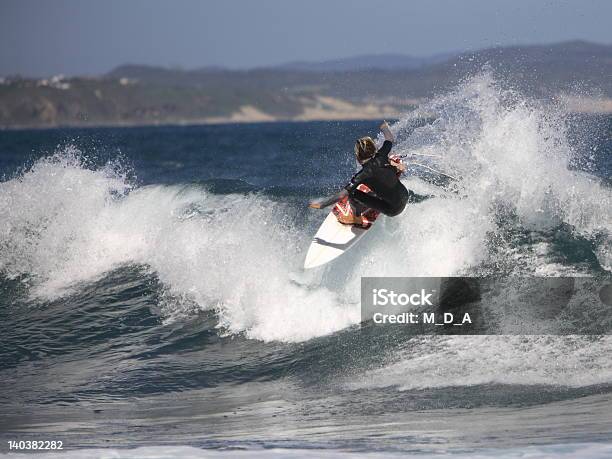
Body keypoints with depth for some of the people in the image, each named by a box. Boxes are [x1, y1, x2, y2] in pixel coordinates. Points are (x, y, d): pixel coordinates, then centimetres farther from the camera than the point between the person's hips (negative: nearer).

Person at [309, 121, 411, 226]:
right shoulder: (381, 157, -7)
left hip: (393, 209, -6)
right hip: (405, 198, 6)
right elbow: (390, 139, 14)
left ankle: (356, 218, 16)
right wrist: (384, 125, 31)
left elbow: (342, 194, -21)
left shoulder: (364, 174, -20)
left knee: (353, 193, -10)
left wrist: (322, 204, -15)